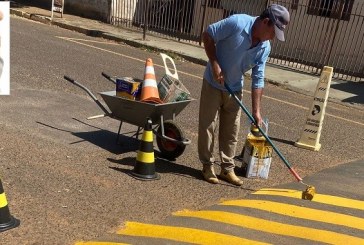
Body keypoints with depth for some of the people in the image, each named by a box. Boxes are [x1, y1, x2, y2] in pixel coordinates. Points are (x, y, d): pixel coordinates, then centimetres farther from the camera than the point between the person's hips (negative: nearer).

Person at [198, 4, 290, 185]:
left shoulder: (265, 48, -8)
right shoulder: (237, 23, -24)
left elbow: (258, 80, -5)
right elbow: (207, 35, -17)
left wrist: (256, 111, -8)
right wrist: (214, 64, -22)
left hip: (235, 88, 5)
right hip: (213, 84, -5)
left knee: (231, 131, 8)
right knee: (207, 126, 1)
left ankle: (227, 168, 20)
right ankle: (207, 166, 15)